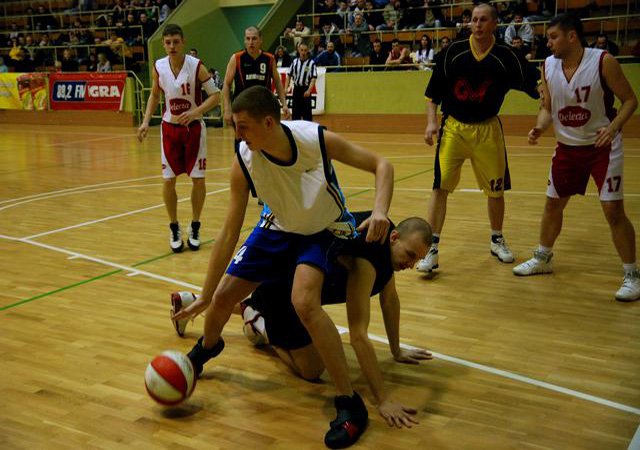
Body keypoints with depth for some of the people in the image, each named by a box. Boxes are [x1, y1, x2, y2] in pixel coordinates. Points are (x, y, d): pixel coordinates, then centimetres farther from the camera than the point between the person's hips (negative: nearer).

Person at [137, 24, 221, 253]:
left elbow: (215, 95, -12)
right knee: (168, 180, 0)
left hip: (193, 127, -2)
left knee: (198, 179, 0)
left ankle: (195, 227, 19)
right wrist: (146, 122, 1)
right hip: (169, 128, 2)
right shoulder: (158, 67, -4)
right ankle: (174, 228, 17)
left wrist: (194, 113, -26)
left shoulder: (196, 66, -14)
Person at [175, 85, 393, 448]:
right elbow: (229, 235, -16)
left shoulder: (318, 140, -31)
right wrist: (204, 297, -13)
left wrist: (380, 210, -39)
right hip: (278, 228, 4)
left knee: (303, 302, -31)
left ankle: (350, 405, -17)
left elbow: (381, 165, -19)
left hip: (325, 231, -3)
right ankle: (207, 348, 44)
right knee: (223, 297, 4)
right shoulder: (244, 162, -23)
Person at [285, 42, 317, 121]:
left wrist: (309, 90, -26)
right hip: (296, 88, 4)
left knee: (306, 112, -1)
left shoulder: (311, 63, -7)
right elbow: (289, 75, 11)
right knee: (295, 112, 9)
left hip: (305, 90, -4)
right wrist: (286, 88, 0)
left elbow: (313, 78, -13)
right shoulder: (295, 62, 6)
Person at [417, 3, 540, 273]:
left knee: (496, 189, 10)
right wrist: (431, 121, -8)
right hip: (453, 127, -1)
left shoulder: (506, 57, -5)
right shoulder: (452, 53, -4)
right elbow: (433, 92, 1)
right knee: (440, 186, -10)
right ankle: (432, 248, -2)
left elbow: (535, 84, -3)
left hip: (488, 129, 1)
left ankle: (497, 241, 33)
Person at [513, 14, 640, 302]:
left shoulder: (603, 61, -18)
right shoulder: (548, 66, -3)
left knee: (613, 209, -10)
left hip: (603, 146, -5)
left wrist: (613, 127, -27)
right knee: (552, 204, 13)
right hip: (567, 147, 5)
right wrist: (539, 128, -13)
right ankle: (543, 259, 34)